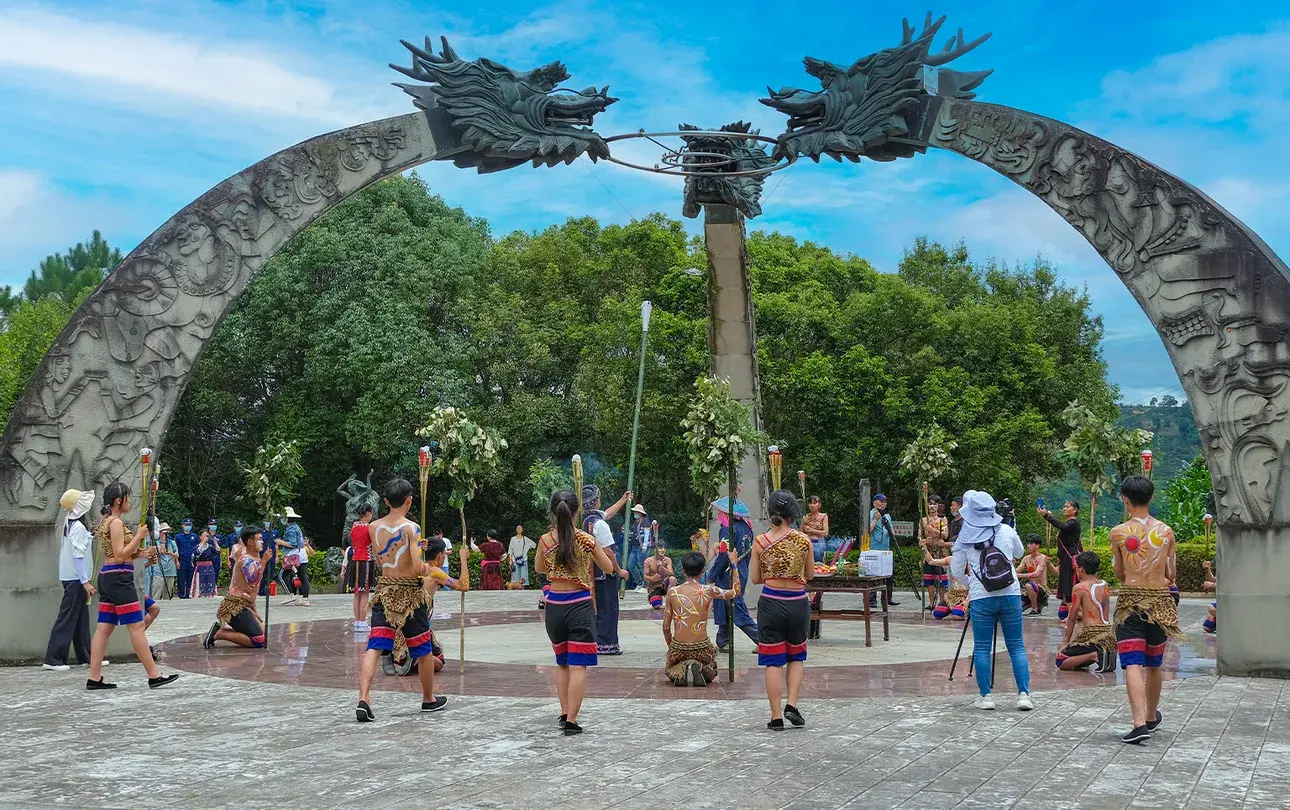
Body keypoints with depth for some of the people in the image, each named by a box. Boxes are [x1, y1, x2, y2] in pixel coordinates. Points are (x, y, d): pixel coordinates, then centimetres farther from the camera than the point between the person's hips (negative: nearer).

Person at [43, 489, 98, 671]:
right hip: (76, 578, -10)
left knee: (81, 617, 13)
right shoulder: (78, 526, -15)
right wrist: (85, 581, -21)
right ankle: (52, 660, -6)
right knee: (67, 618, -7)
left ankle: (85, 657, 18)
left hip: (73, 578, 10)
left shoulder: (71, 523, 13)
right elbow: (78, 556, -20)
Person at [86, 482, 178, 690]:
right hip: (119, 577, -10)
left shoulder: (106, 521, 18)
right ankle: (154, 676, -4)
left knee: (104, 628, 8)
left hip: (108, 577, 10)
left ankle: (94, 678, 7)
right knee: (137, 626, -7)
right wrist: (139, 536, -14)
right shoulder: (116, 522, -13)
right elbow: (119, 556, -18)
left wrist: (141, 553, 11)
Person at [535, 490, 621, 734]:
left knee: (562, 662, 21)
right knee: (578, 665, 0)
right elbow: (608, 568, 6)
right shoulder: (586, 540, -9)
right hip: (579, 604, -3)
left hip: (554, 605, 3)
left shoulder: (545, 540, -5)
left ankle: (565, 713, 26)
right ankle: (571, 720, -4)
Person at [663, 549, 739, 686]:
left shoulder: (672, 592, -6)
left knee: (671, 673, 29)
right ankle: (701, 669, -8)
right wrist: (734, 563, 18)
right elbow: (735, 591, 11)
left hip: (678, 647, 0)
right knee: (711, 674, 29)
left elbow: (666, 627, -2)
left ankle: (681, 671, -7)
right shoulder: (708, 591, -8)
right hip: (701, 647, 0)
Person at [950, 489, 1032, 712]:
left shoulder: (965, 537, -1)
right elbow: (1019, 553, 22)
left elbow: (956, 570, 7)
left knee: (982, 648, 6)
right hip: (1010, 594, 2)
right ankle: (1024, 694, 3)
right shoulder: (1007, 531, 3)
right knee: (1016, 646, 7)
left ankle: (986, 696, 6)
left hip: (981, 597, -1)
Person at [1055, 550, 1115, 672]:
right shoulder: (1105, 586, 11)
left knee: (1060, 662, 0)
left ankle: (1095, 655, -17)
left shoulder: (1079, 587, -7)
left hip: (1092, 636, -7)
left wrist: (1065, 642, 7)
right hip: (1109, 636, 7)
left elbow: (1072, 618, -1)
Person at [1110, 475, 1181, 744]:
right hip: (1160, 601, 3)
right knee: (1153, 664, 19)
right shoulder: (1166, 531, 1)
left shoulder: (1118, 532, -5)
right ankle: (1151, 716, 37)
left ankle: (1139, 723, -21)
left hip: (1130, 601, -3)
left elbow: (1119, 574, 5)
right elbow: (1170, 574, 7)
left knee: (1132, 664, -7)